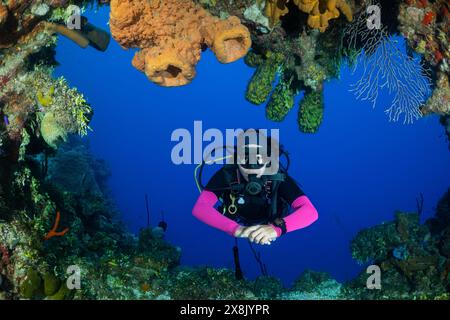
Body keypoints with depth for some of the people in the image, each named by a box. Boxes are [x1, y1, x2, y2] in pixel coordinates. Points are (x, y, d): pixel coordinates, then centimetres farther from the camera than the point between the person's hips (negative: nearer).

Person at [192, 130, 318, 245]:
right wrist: (236, 229, -46)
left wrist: (277, 228, -48)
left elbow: (310, 211, -29)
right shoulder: (227, 174, -18)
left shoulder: (278, 177, -18)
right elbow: (199, 208, -30)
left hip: (269, 243, 2)